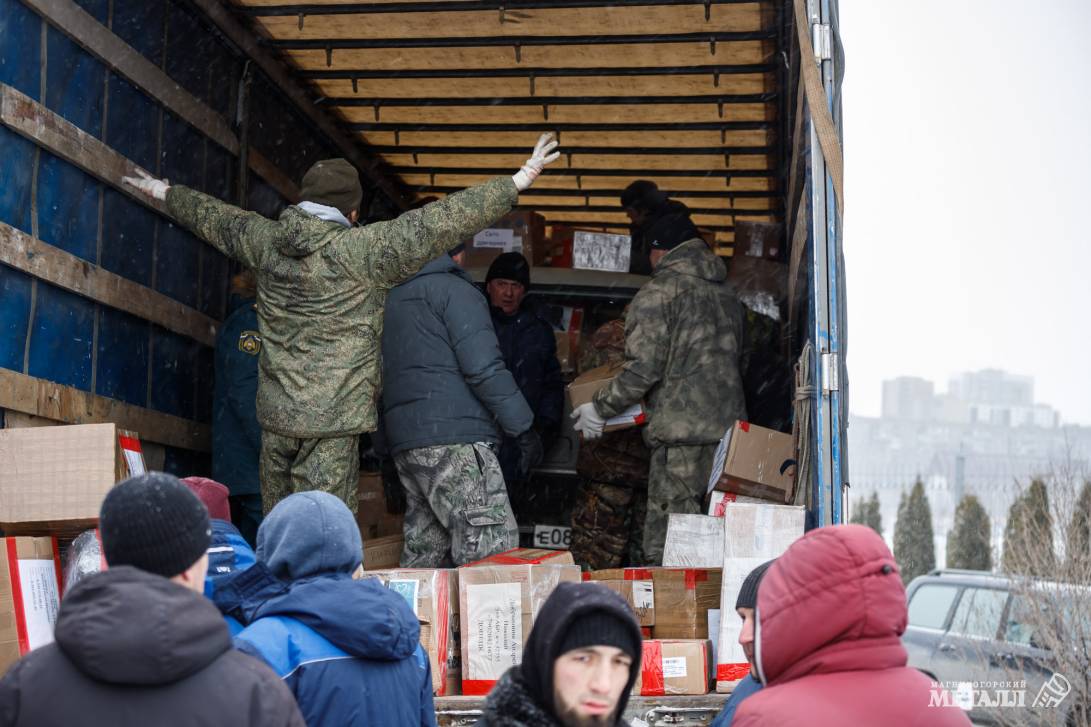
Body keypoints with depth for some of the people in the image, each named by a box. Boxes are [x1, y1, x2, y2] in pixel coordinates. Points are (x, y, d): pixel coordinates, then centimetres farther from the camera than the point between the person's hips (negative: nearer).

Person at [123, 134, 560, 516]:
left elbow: (214, 217, 25)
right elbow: (440, 222, -13)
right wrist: (519, 181, -9)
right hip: (333, 418, -6)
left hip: (274, 413, 6)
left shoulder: (266, 241, 6)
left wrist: (165, 193, 45)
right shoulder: (360, 249, -12)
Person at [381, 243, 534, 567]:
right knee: (494, 549, -12)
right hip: (453, 436, -8)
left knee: (423, 555, 10)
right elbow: (484, 367, -11)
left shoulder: (392, 297, 23)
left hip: (402, 442, 9)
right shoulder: (455, 290, -1)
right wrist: (522, 426, -6)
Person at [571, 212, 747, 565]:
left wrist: (599, 408, 0)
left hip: (681, 433, -7)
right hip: (730, 426, 8)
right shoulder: (726, 292, 18)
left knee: (666, 545, -6)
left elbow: (644, 367, -13)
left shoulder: (657, 292, -5)